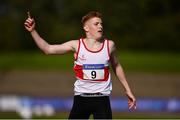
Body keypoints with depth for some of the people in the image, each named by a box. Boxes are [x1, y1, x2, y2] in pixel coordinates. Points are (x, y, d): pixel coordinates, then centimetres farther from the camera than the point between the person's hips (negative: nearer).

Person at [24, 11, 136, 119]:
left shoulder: (109, 45, 0)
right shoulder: (76, 45, -4)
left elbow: (117, 67, 16)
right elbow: (48, 49, -7)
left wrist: (128, 90, 18)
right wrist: (33, 31, -17)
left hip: (102, 99, 0)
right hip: (81, 98, 0)